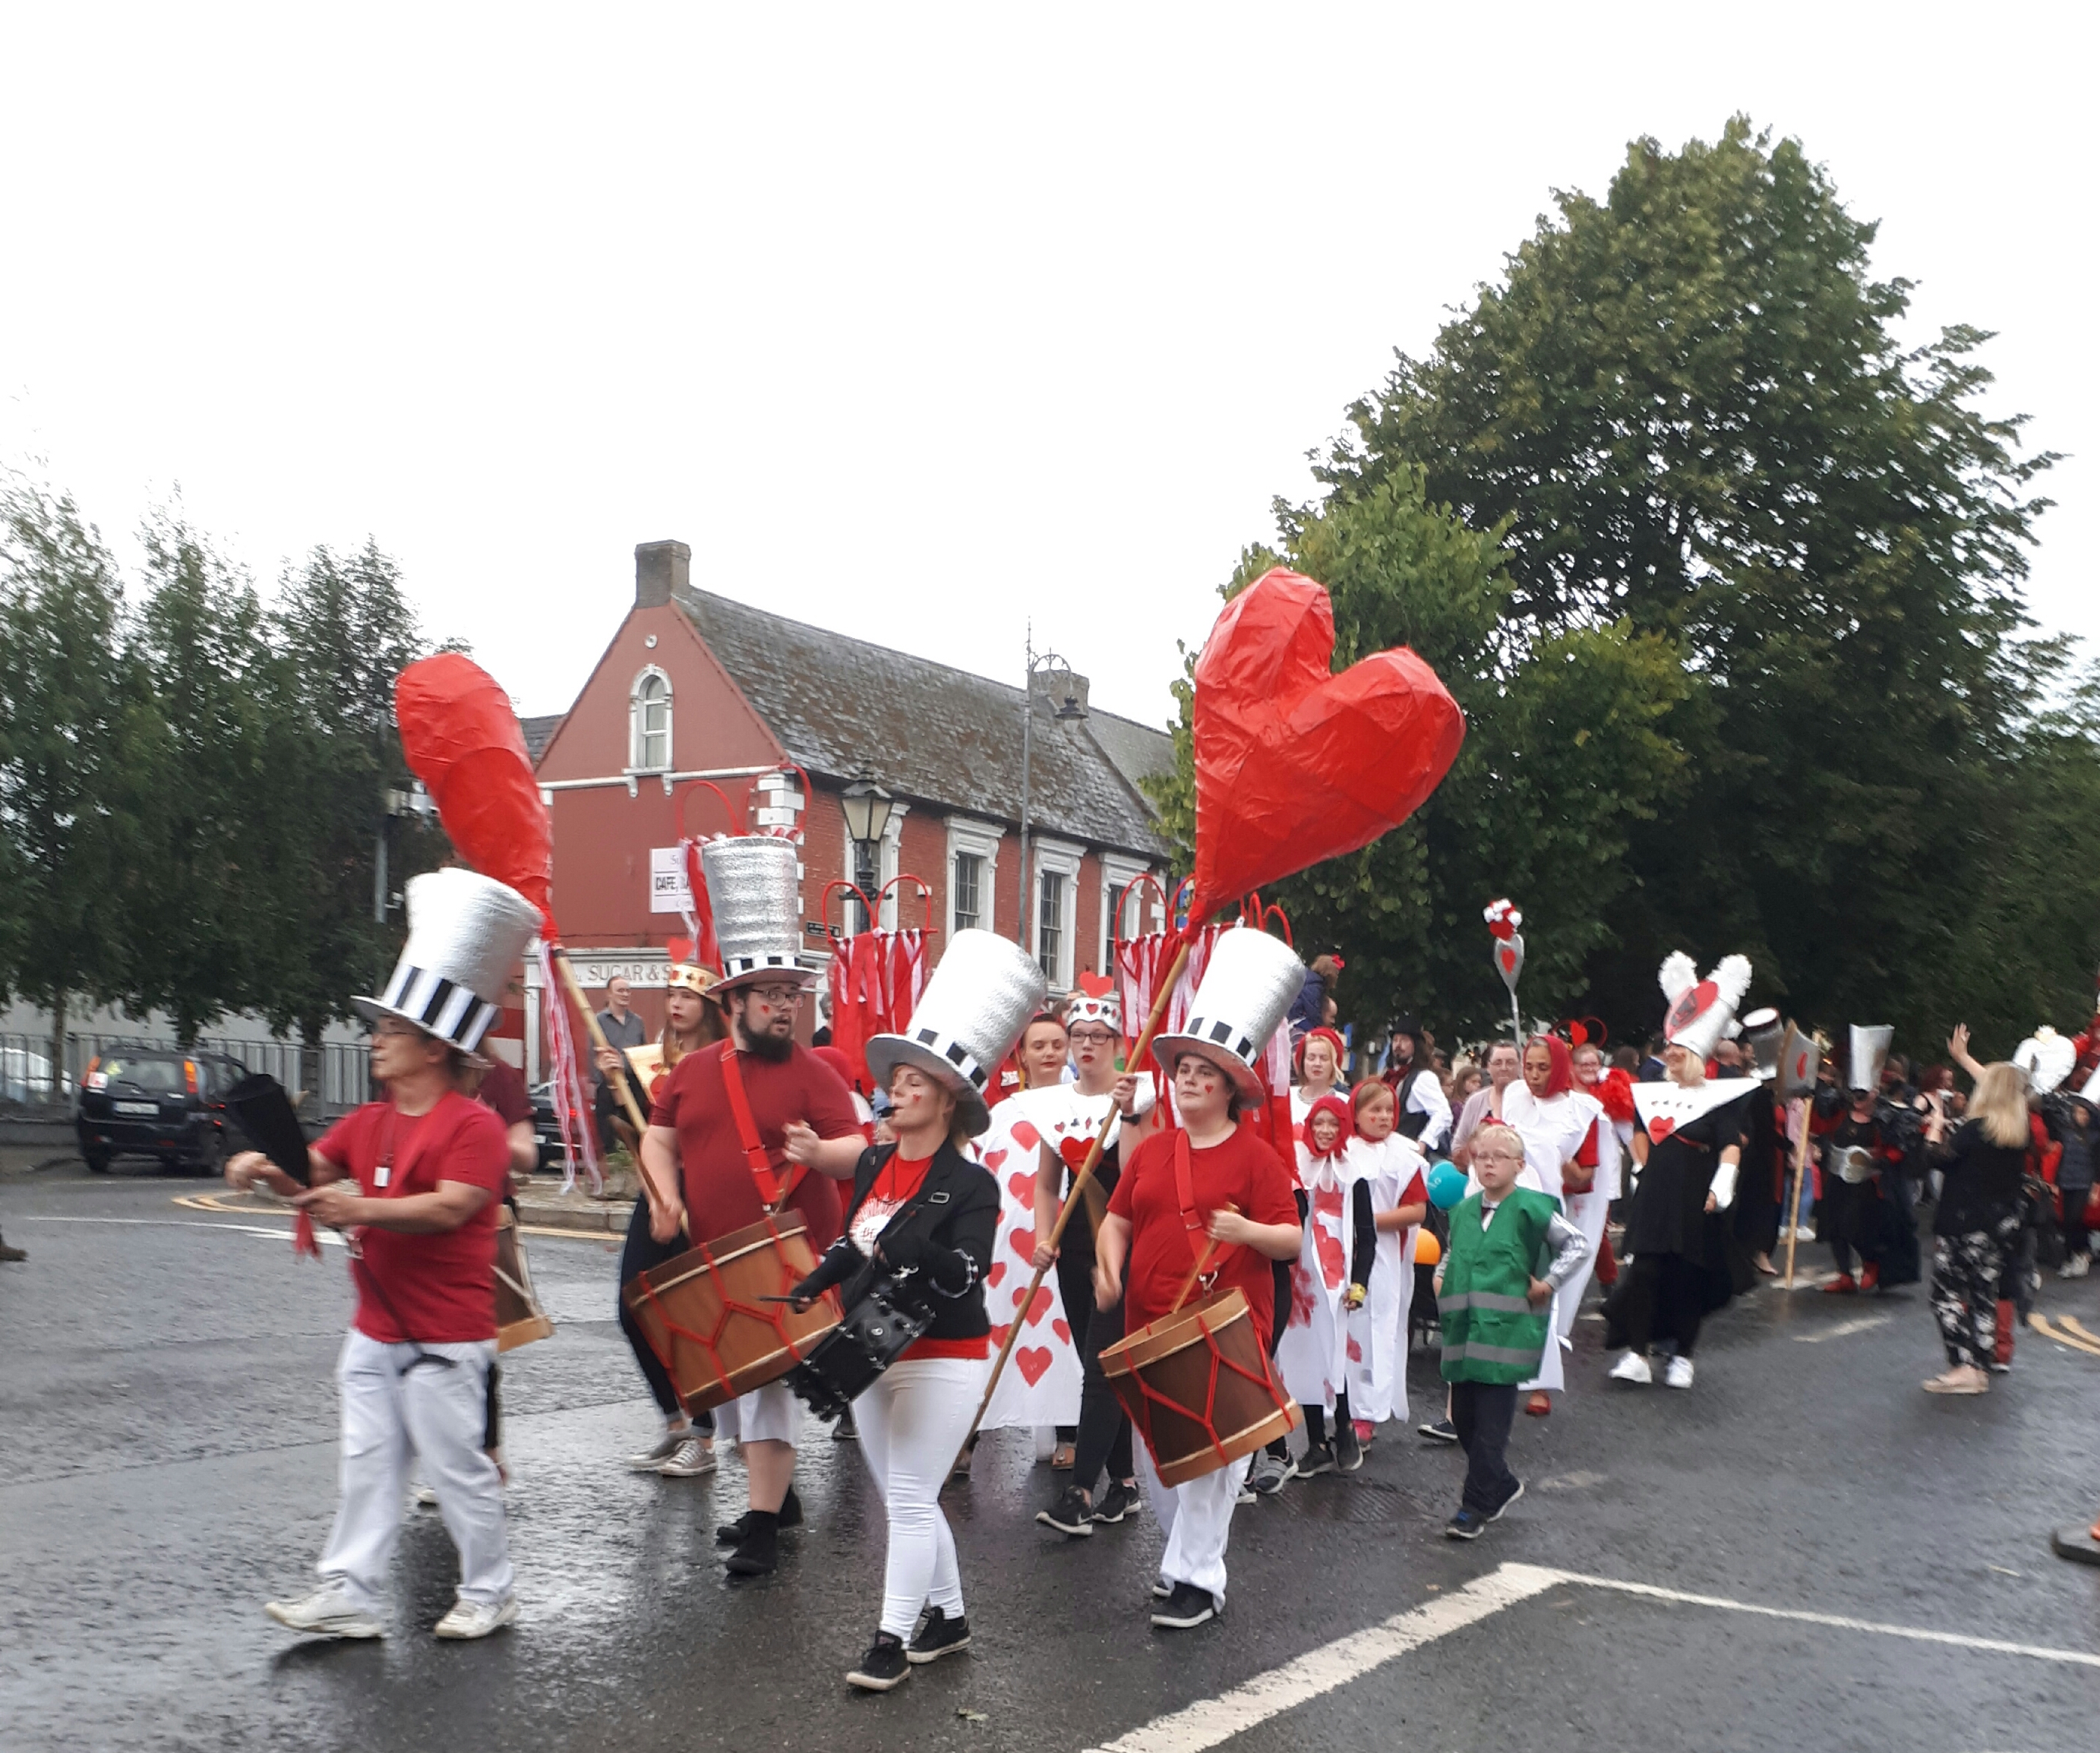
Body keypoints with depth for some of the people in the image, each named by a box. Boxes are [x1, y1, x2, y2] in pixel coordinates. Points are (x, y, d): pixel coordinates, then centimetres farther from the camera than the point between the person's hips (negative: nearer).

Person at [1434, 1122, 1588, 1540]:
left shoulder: (1530, 1208, -7)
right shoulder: (1463, 1211, 11)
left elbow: (1578, 1244, -4)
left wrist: (1548, 1285, -6)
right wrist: (1440, 1279, 11)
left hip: (1505, 1332, -6)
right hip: (1463, 1330, 6)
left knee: (1491, 1423, -3)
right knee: (1463, 1416, 11)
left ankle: (1476, 1505, 7)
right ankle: (1502, 1485, 31)